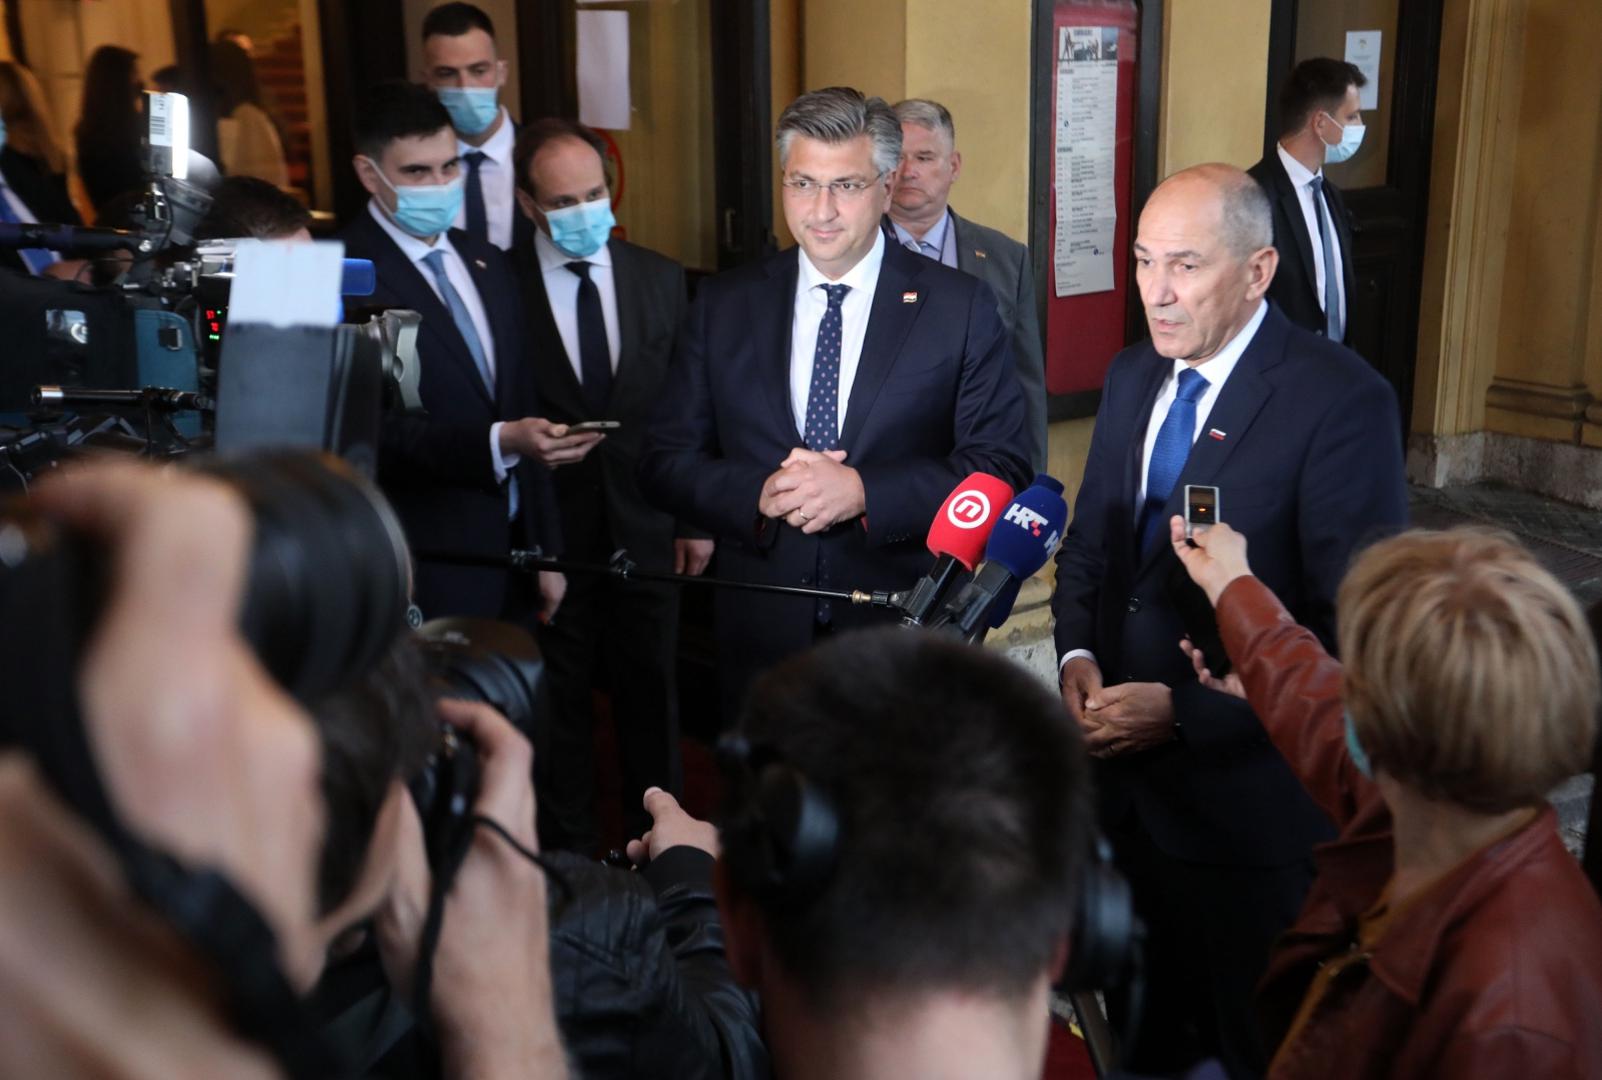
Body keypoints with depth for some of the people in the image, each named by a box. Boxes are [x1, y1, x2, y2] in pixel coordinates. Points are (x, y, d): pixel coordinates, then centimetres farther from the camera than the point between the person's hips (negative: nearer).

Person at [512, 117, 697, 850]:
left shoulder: (661, 279, 3)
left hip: (646, 529, 3)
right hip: (552, 534, -3)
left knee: (651, 693, 15)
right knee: (560, 703, 11)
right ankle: (571, 847, 28)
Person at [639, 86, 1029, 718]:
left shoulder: (961, 307, -3)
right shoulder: (723, 307, 3)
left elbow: (1002, 468, -7)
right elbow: (664, 463, 3)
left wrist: (865, 492, -20)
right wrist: (759, 495, -16)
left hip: (907, 642, -1)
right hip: (760, 637, 2)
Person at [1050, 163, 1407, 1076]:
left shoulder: (1342, 401, -16)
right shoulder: (1133, 377, 6)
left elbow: (1353, 627, -19)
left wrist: (1182, 711, -21)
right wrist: (1078, 654, -5)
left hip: (1247, 788, -6)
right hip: (1125, 776, 6)